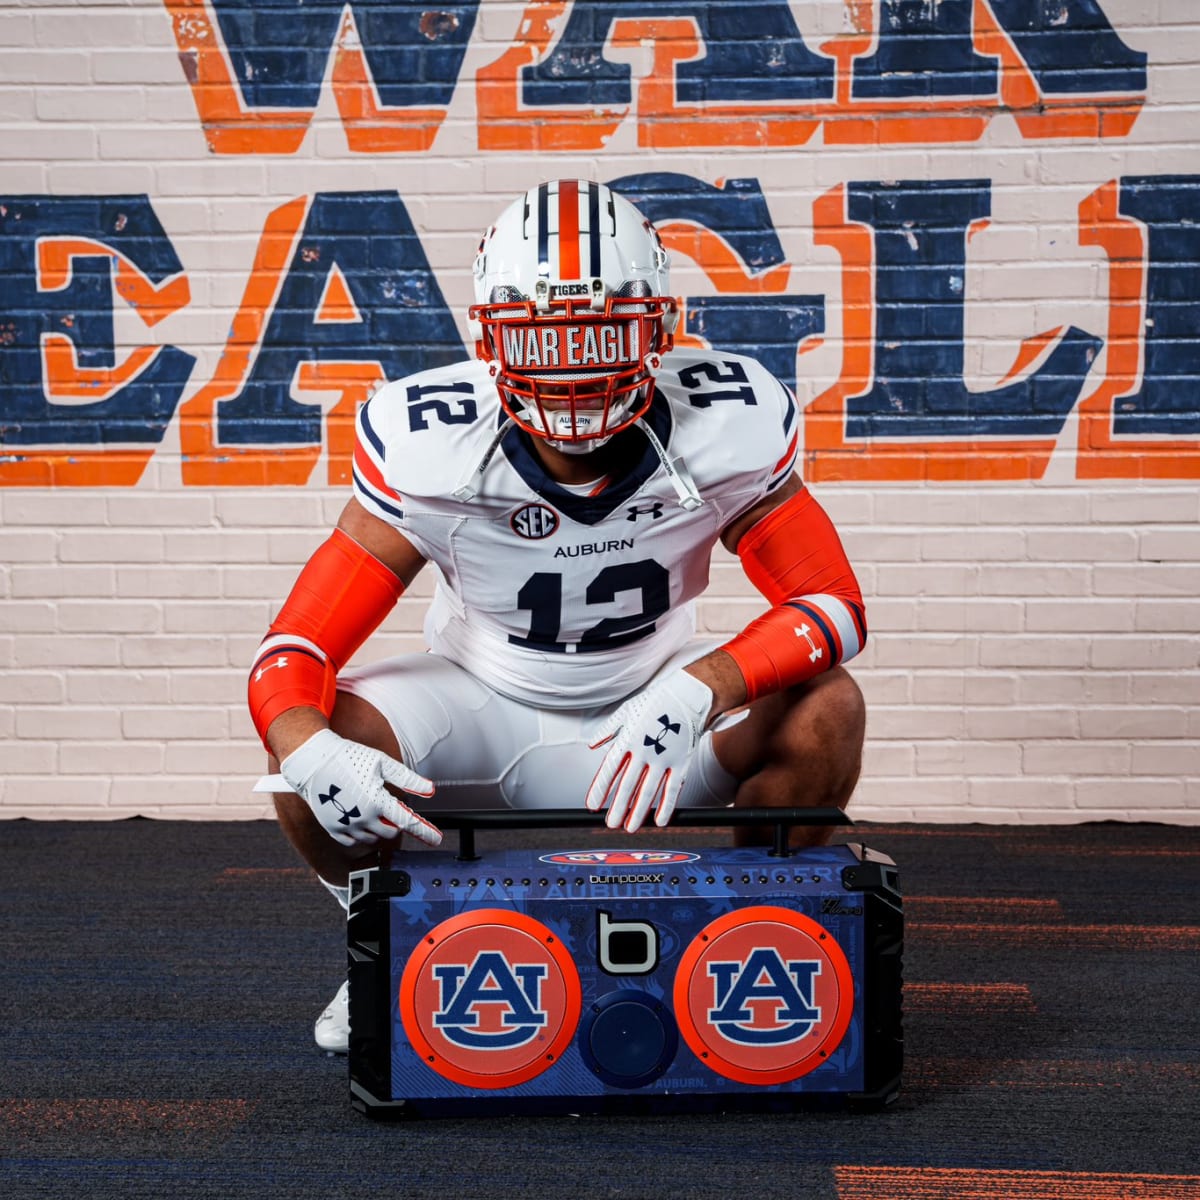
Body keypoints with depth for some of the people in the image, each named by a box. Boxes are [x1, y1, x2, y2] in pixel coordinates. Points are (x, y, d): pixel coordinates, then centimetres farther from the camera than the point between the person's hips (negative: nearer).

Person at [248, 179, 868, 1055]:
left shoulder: (724, 427, -23)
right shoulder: (431, 447, -25)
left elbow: (835, 607, -22)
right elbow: (294, 652, -24)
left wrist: (693, 692, -41)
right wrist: (310, 749, -49)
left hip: (654, 708, 1)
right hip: (479, 708, 0)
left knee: (824, 712, -26)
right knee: (310, 743, -26)